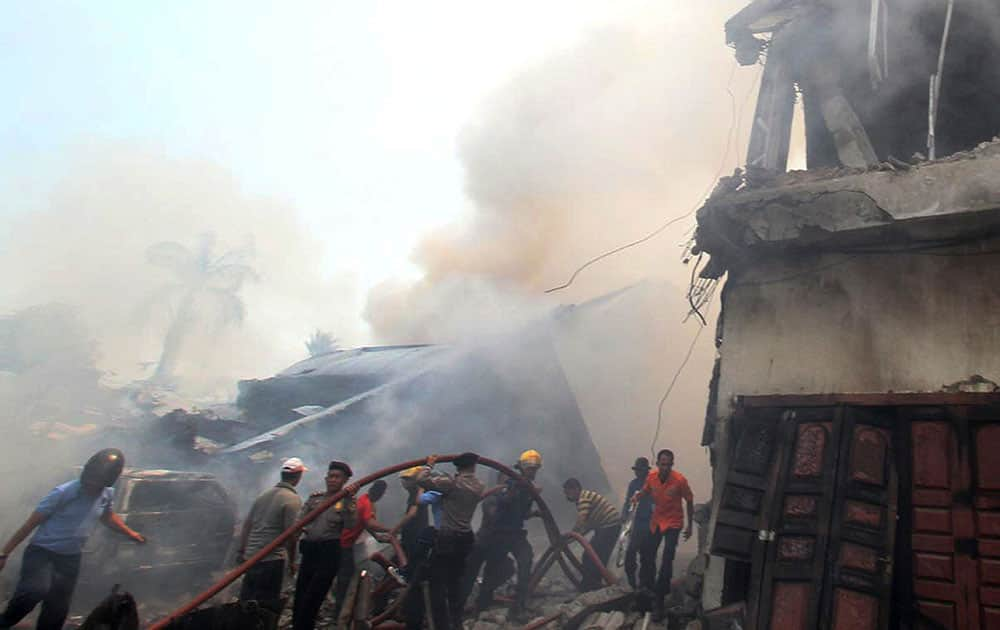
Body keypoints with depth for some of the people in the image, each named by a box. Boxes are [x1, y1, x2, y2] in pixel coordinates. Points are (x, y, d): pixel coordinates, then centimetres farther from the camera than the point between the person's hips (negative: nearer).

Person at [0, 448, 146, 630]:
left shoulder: (108, 494, -4)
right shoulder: (64, 493, -20)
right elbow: (30, 524, -12)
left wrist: (131, 533, 27)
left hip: (70, 559, 5)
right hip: (41, 552, -4)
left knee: (56, 612, 6)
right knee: (36, 591, -30)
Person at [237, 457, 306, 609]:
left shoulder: (265, 494, 10)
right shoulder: (293, 499, -11)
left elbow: (247, 524, 12)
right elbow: (291, 533, -15)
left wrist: (241, 550, 19)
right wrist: (291, 561, -5)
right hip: (272, 559, -7)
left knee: (245, 600, 16)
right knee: (267, 604, 3)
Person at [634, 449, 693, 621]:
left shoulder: (680, 480, -24)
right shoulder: (651, 477, -13)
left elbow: (689, 501, -9)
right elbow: (645, 491, 8)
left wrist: (689, 526, -2)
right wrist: (637, 497, -15)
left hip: (673, 523, -4)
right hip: (656, 521, 5)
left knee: (666, 562, -9)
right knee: (646, 554, 15)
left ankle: (659, 598, 5)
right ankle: (646, 586, 43)